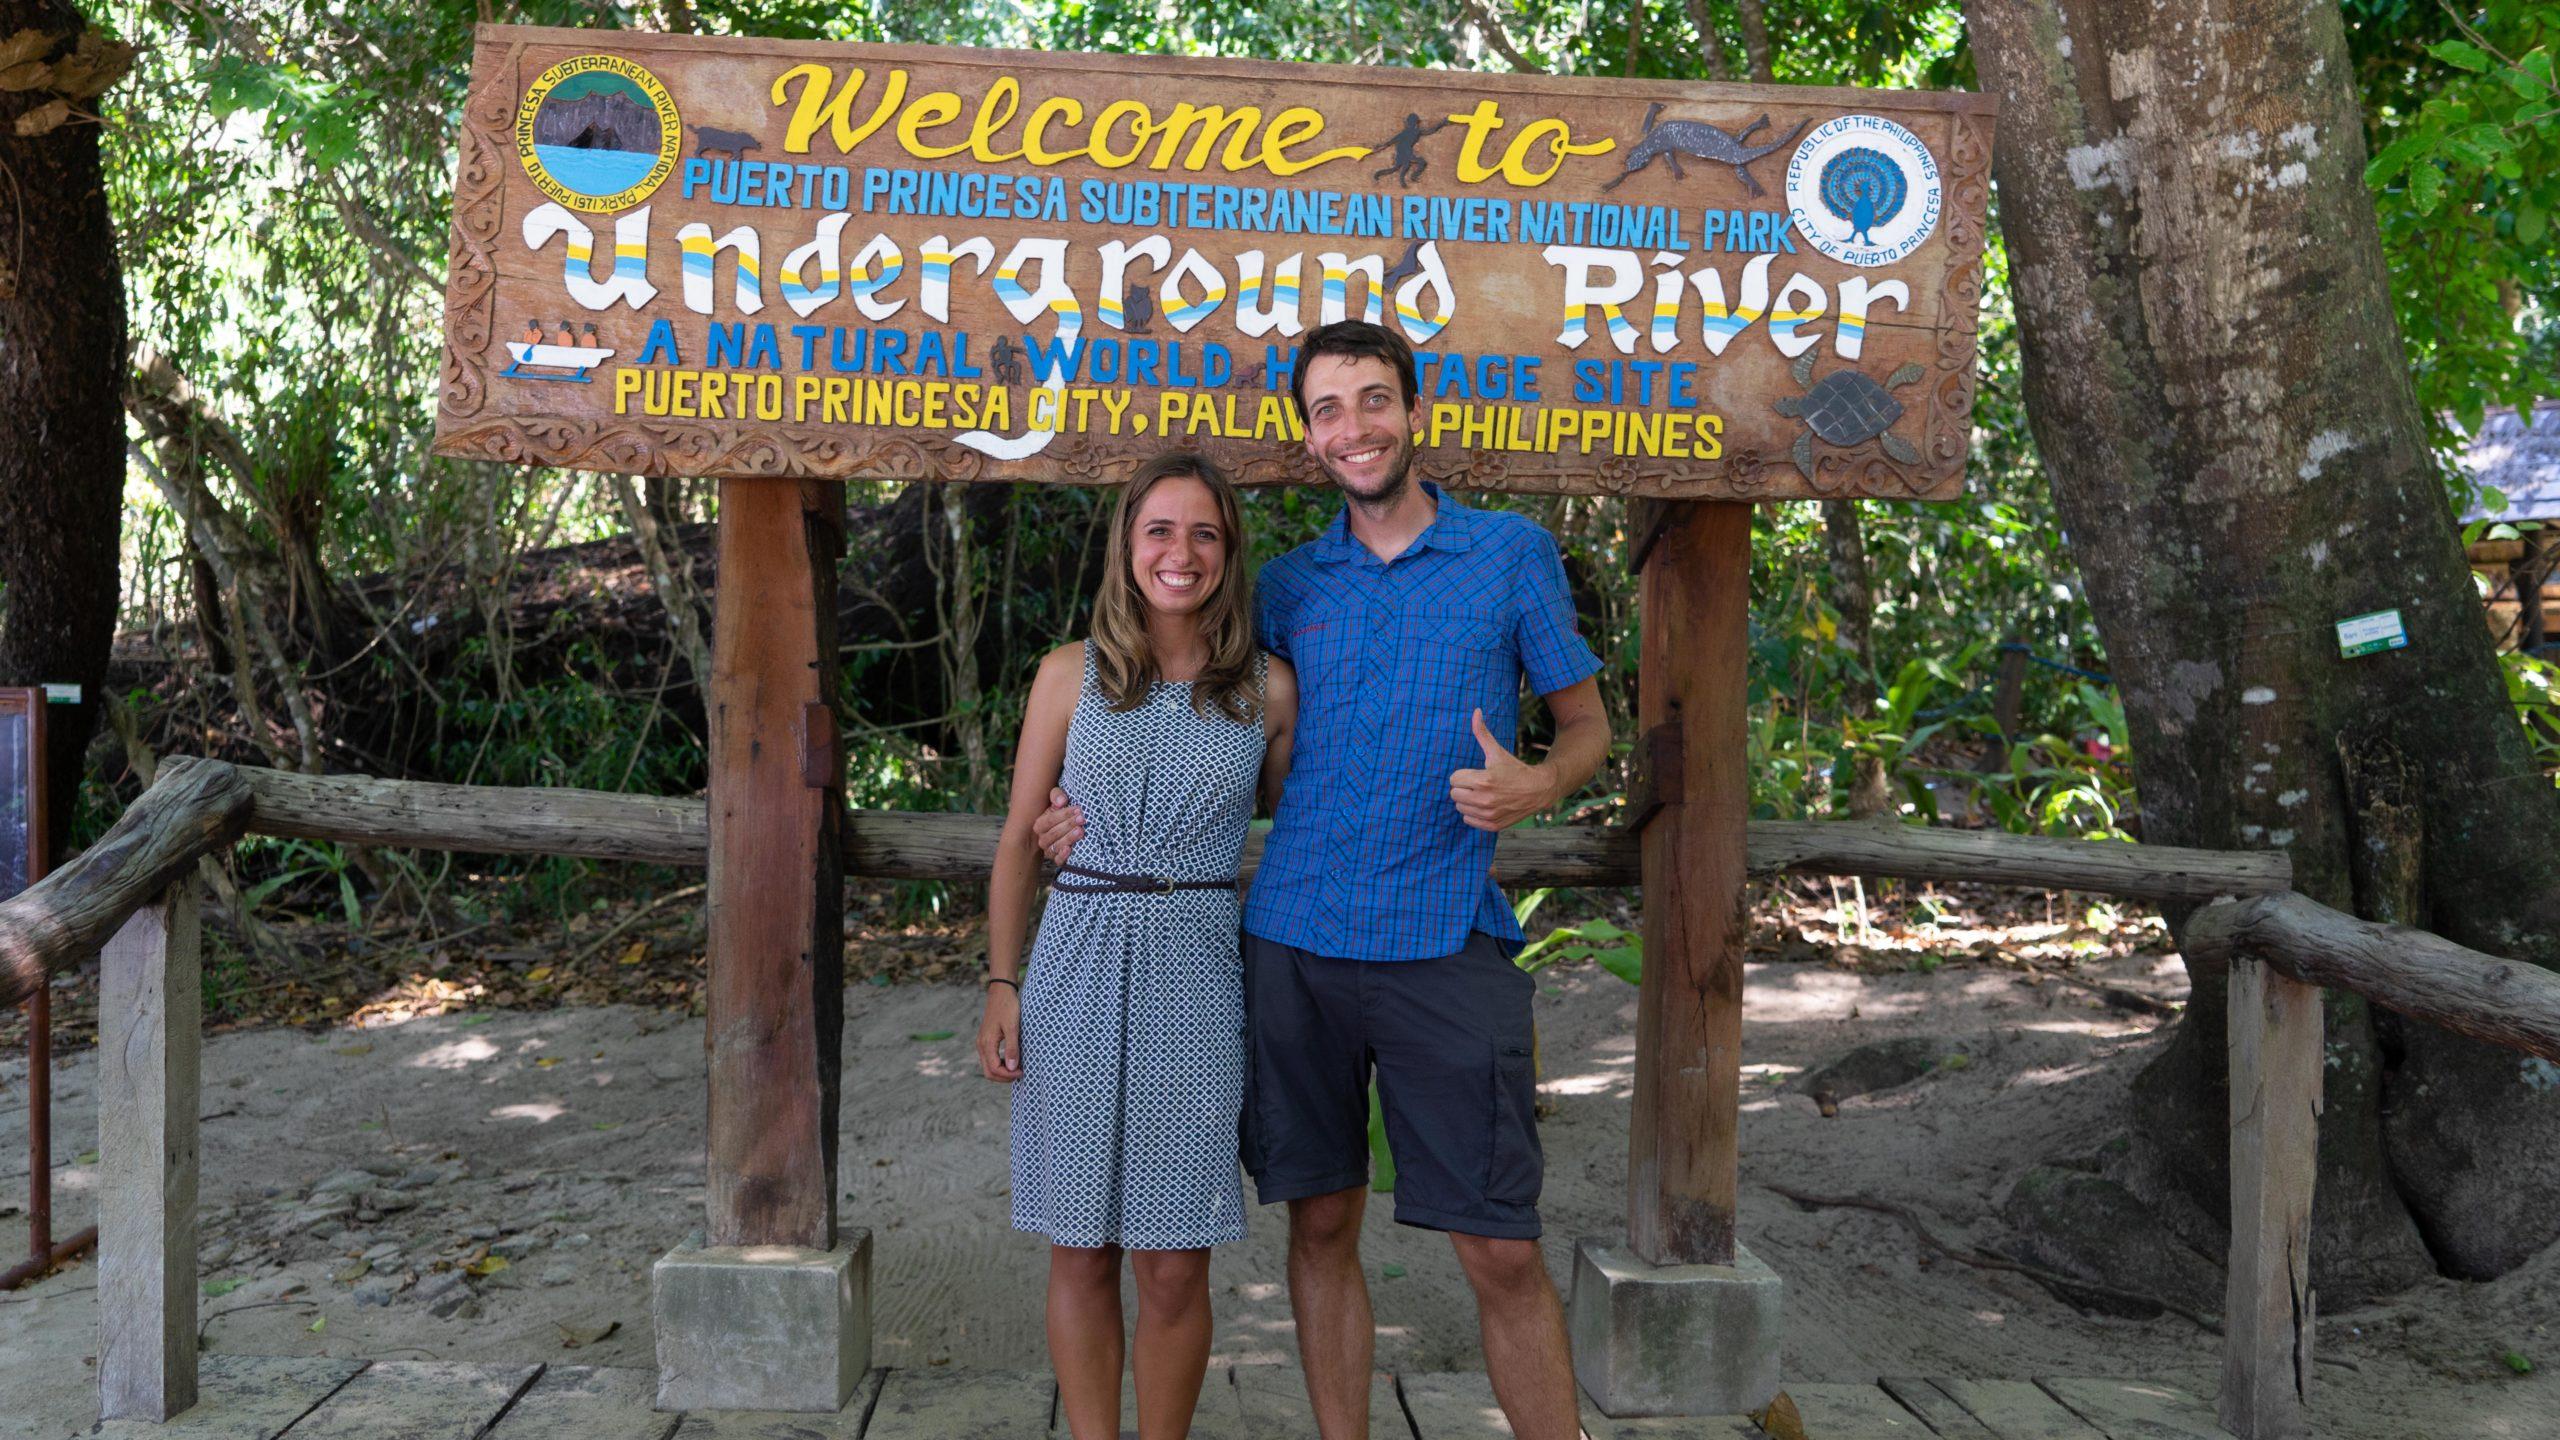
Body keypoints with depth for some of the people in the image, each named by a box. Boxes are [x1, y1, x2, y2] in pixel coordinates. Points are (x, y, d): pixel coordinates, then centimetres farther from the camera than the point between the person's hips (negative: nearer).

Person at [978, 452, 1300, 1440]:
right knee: (1081, 1254, 7)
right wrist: (1001, 986, 1)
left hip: (1198, 985, 0)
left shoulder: (1268, 689, 4)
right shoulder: (1072, 675, 4)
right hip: (1079, 974, 1)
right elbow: (1019, 840, 7)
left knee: (1174, 1264, 3)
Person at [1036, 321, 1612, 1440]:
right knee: (1321, 1223, 9)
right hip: (1295, 942, 3)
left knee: (1502, 1252, -3)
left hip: (1446, 946, -2)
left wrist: (1536, 784, -12)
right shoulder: (1288, 585, 12)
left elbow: (1587, 723, 10)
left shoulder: (1513, 553, 5)